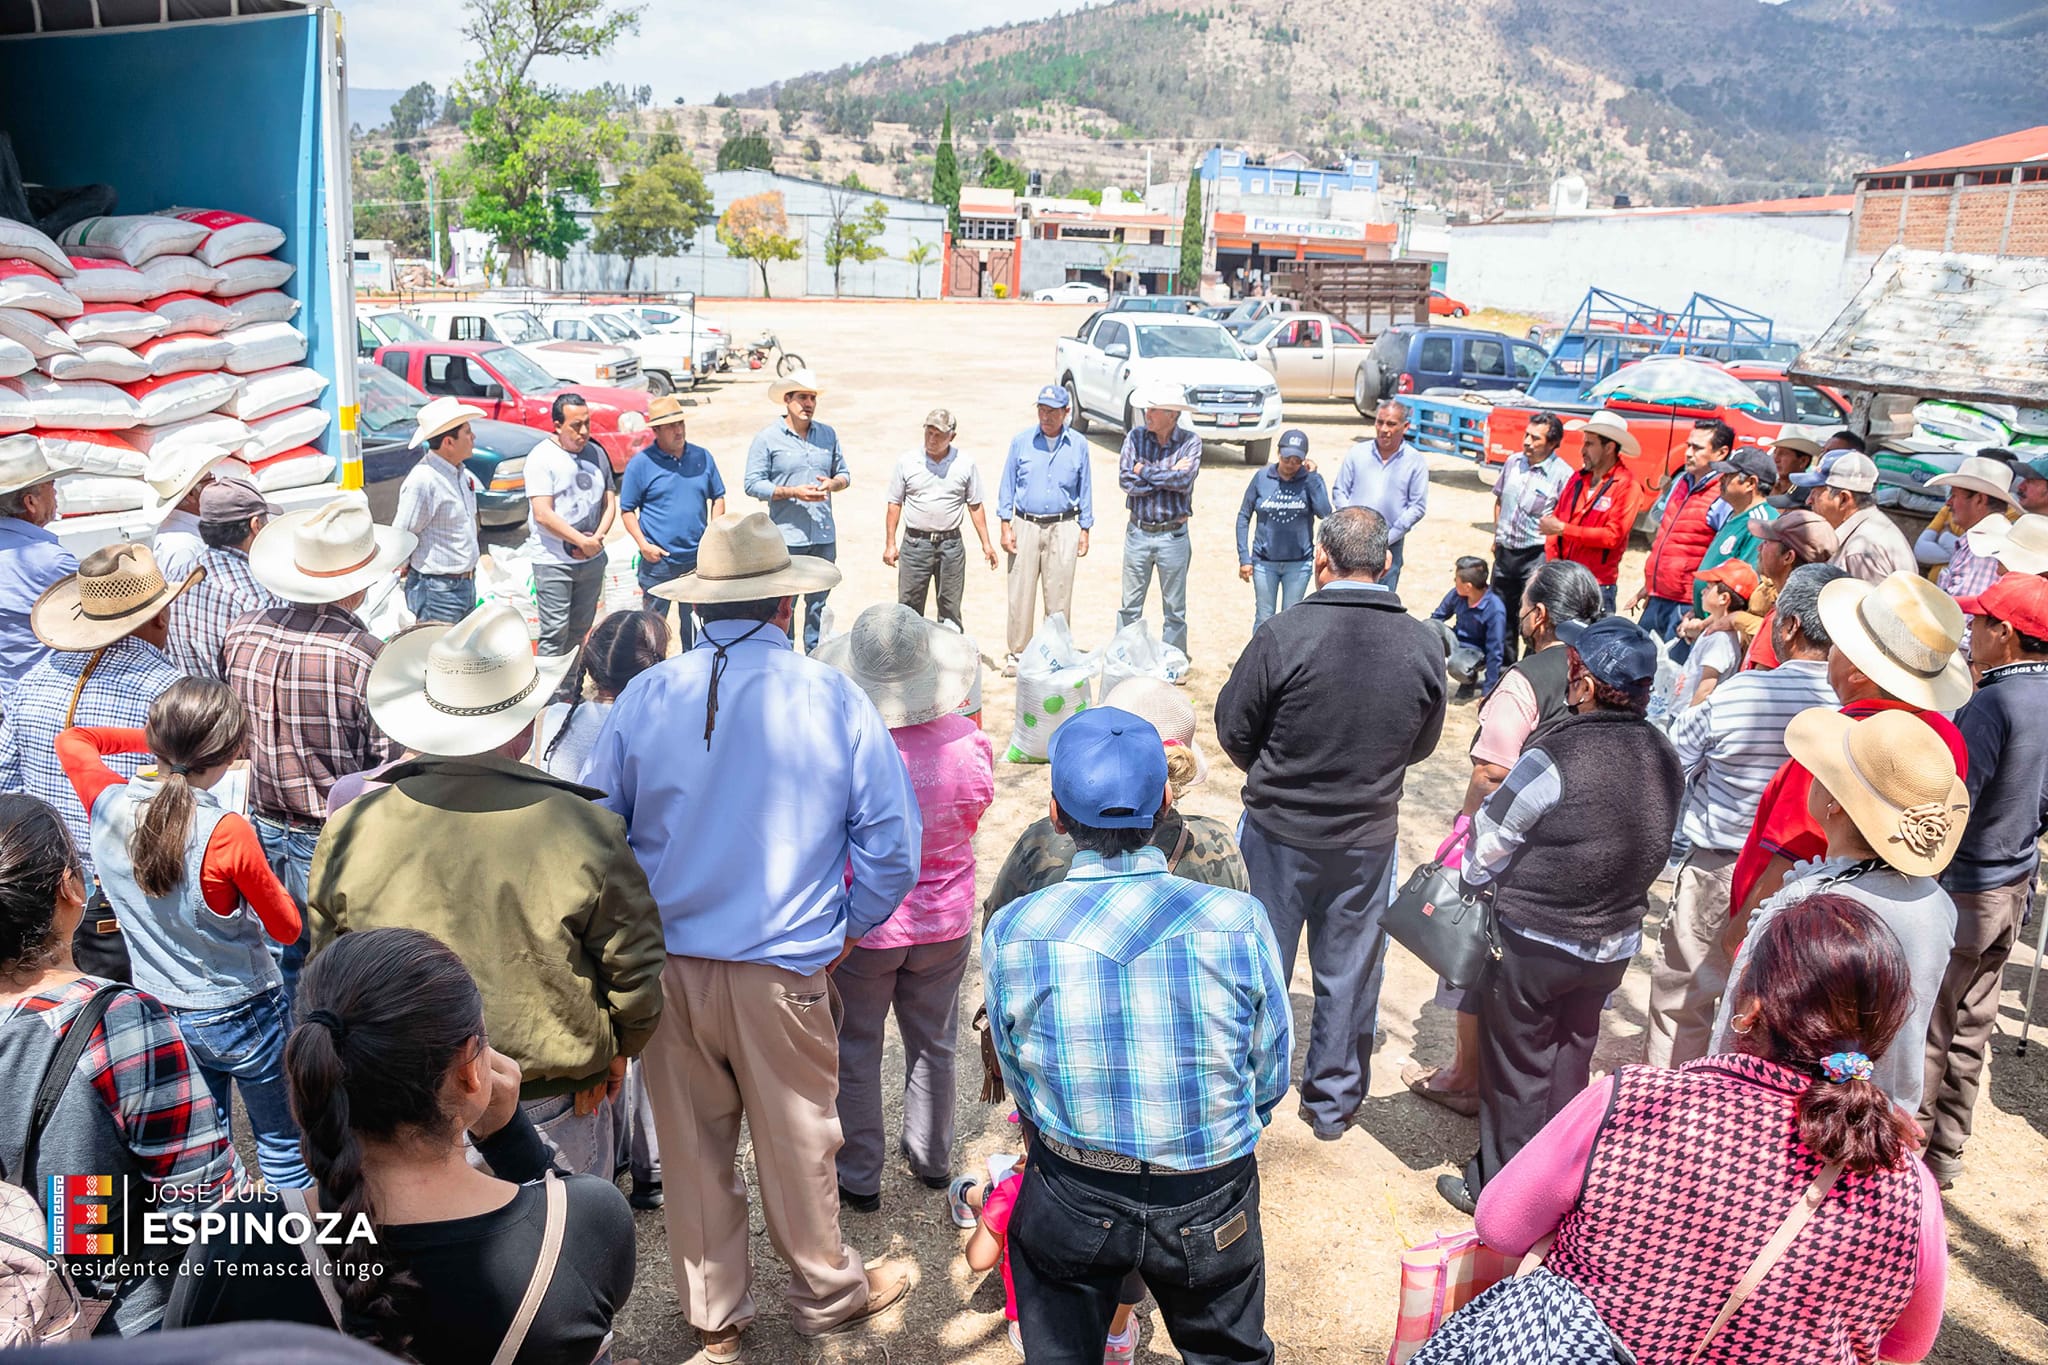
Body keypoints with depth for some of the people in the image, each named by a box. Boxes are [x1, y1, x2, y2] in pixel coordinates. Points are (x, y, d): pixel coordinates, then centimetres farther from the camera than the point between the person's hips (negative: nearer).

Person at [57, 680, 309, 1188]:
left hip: (159, 1013, 5)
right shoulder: (226, 833, -28)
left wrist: (156, 741, 8)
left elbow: (71, 740, 11)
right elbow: (287, 928, -14)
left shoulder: (108, 804, -14)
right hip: (240, 1017, -5)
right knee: (283, 1149, 14)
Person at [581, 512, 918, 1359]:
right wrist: (845, 930, 6)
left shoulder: (643, 698, -6)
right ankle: (826, 1294, 39)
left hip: (665, 965, 2)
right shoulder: (834, 701, -12)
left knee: (692, 1147, 18)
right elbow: (892, 842, -8)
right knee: (797, 1143, 17)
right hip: (783, 971, -2)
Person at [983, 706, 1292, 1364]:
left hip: (1070, 1205, 0)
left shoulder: (1009, 933, -17)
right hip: (1211, 1200, 1)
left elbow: (1021, 1085, -3)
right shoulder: (1239, 921, -19)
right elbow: (1270, 1078, -5)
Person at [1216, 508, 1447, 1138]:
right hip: (1369, 836, 2)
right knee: (1350, 973, 17)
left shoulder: (1284, 634, -21)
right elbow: (1423, 744, 4)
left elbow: (1232, 727, -9)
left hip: (1280, 830, -2)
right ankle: (1333, 1102, 31)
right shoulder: (1423, 644, -9)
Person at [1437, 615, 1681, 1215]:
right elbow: (1653, 850, 4)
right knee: (1570, 1063, 22)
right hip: (1615, 945, 6)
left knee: (1516, 1069, 11)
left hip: (1534, 944, -6)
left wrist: (1472, 880, 4)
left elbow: (1487, 845, -16)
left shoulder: (1555, 758, -26)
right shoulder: (1664, 759, -7)